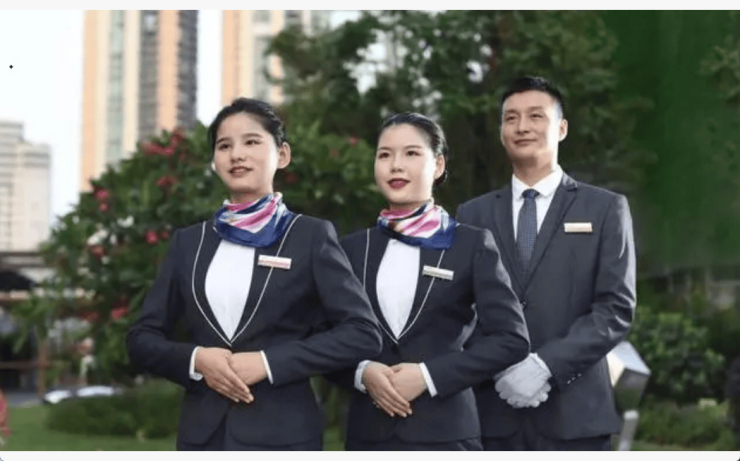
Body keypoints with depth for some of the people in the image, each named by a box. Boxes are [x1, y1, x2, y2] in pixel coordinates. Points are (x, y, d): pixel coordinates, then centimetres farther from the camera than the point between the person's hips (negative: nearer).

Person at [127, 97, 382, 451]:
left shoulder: (312, 236, 2)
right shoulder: (188, 242, 13)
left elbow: (362, 332, -5)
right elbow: (142, 337, 13)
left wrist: (270, 362, -13)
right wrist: (194, 359, -8)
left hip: (283, 436, -3)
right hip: (201, 434, 3)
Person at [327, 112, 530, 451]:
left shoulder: (472, 244, 3)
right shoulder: (353, 248, 11)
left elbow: (512, 339, -4)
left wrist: (430, 375, -13)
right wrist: (362, 372, -10)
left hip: (444, 434, -3)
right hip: (368, 433, 3)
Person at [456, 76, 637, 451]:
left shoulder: (605, 209, 7)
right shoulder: (473, 215, 15)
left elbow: (616, 307, -2)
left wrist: (546, 365, -13)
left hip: (573, 414, -2)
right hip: (493, 414, 2)